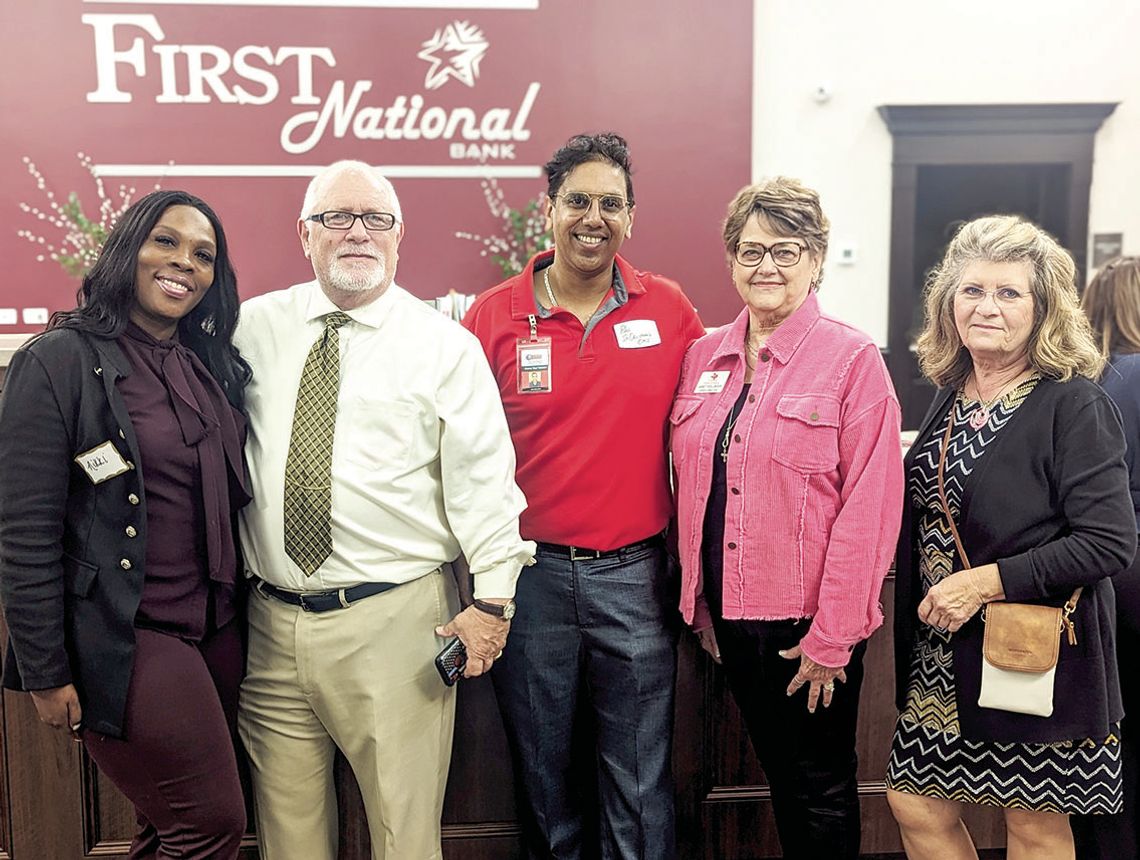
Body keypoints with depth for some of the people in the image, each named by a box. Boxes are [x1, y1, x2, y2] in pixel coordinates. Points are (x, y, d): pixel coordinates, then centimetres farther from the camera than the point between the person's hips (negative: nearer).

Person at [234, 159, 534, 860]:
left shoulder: (445, 346, -2)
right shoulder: (254, 327, 7)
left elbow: (483, 478, -4)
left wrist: (492, 599, -8)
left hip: (396, 622, -3)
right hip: (270, 621, 4)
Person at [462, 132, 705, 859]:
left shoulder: (670, 310, 0)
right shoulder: (494, 316, -2)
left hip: (635, 574, 0)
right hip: (530, 573, 0)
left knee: (640, 785, 10)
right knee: (543, 774, 17)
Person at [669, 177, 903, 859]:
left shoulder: (853, 359, -9)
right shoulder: (705, 357, 6)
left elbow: (869, 506, -13)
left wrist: (833, 636, -14)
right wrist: (698, 599, 8)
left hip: (809, 622, -5)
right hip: (730, 611, 5)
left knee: (821, 789, 10)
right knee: (779, 774, 20)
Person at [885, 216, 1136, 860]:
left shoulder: (1074, 406, -13)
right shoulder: (952, 396, 6)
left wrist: (987, 582, -21)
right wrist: (933, 599, 4)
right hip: (944, 653, 6)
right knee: (916, 803, 12)